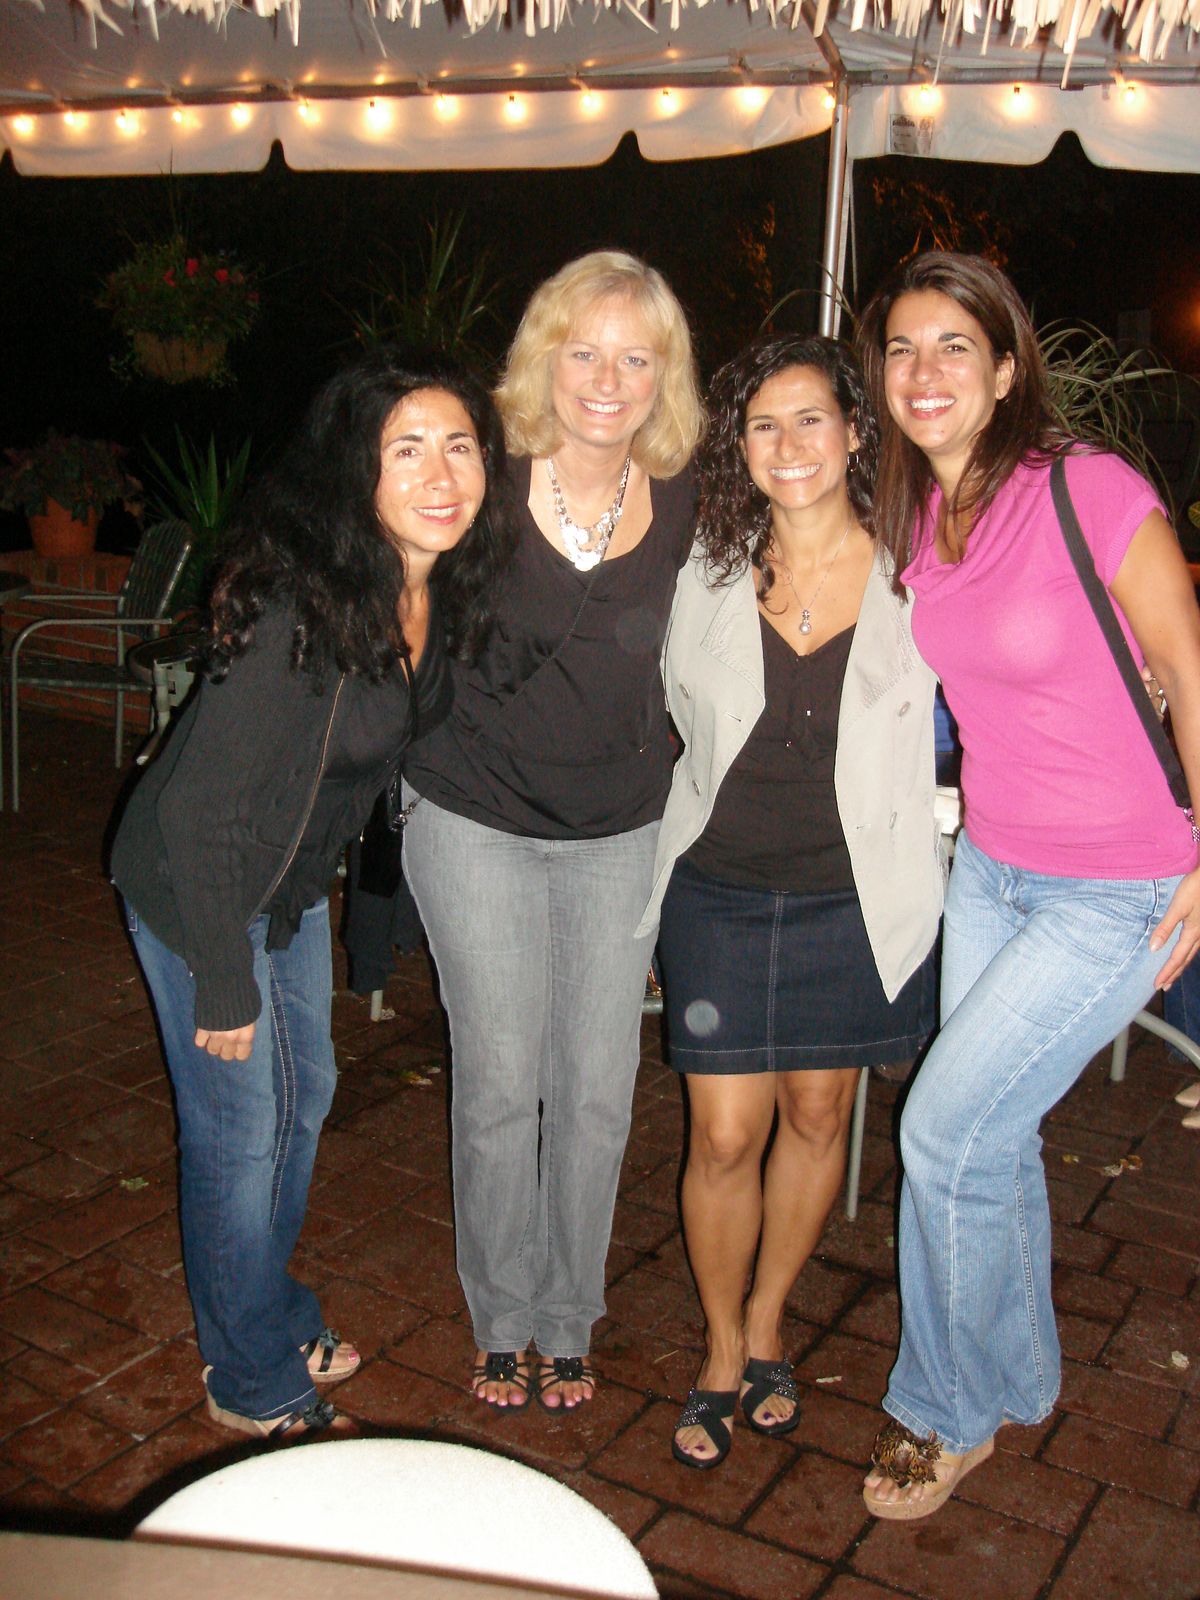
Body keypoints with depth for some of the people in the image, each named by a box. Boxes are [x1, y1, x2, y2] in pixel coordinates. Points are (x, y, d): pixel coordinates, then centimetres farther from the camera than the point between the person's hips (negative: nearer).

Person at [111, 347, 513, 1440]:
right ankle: (256, 1383, 27)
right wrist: (226, 983, -21)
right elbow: (204, 805, -28)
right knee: (241, 1127, 4)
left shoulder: (441, 591, -8)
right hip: (194, 887, -8)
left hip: (293, 880, 8)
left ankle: (273, 1318, 43)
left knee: (303, 1094, 20)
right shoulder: (298, 608, -32)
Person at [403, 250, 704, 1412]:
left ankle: (569, 1319, 31)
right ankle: (501, 1320, 29)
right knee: (500, 1084, 6)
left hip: (620, 832, 2)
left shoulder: (684, 507, -5)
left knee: (596, 1094, 8)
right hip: (476, 824, -2)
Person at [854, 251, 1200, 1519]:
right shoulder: (914, 519, 2)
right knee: (992, 1140, 14)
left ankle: (947, 1410, 22)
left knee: (946, 1131, -4)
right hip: (988, 866, 6)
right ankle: (1017, 1381, 39)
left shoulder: (1089, 491, -19)